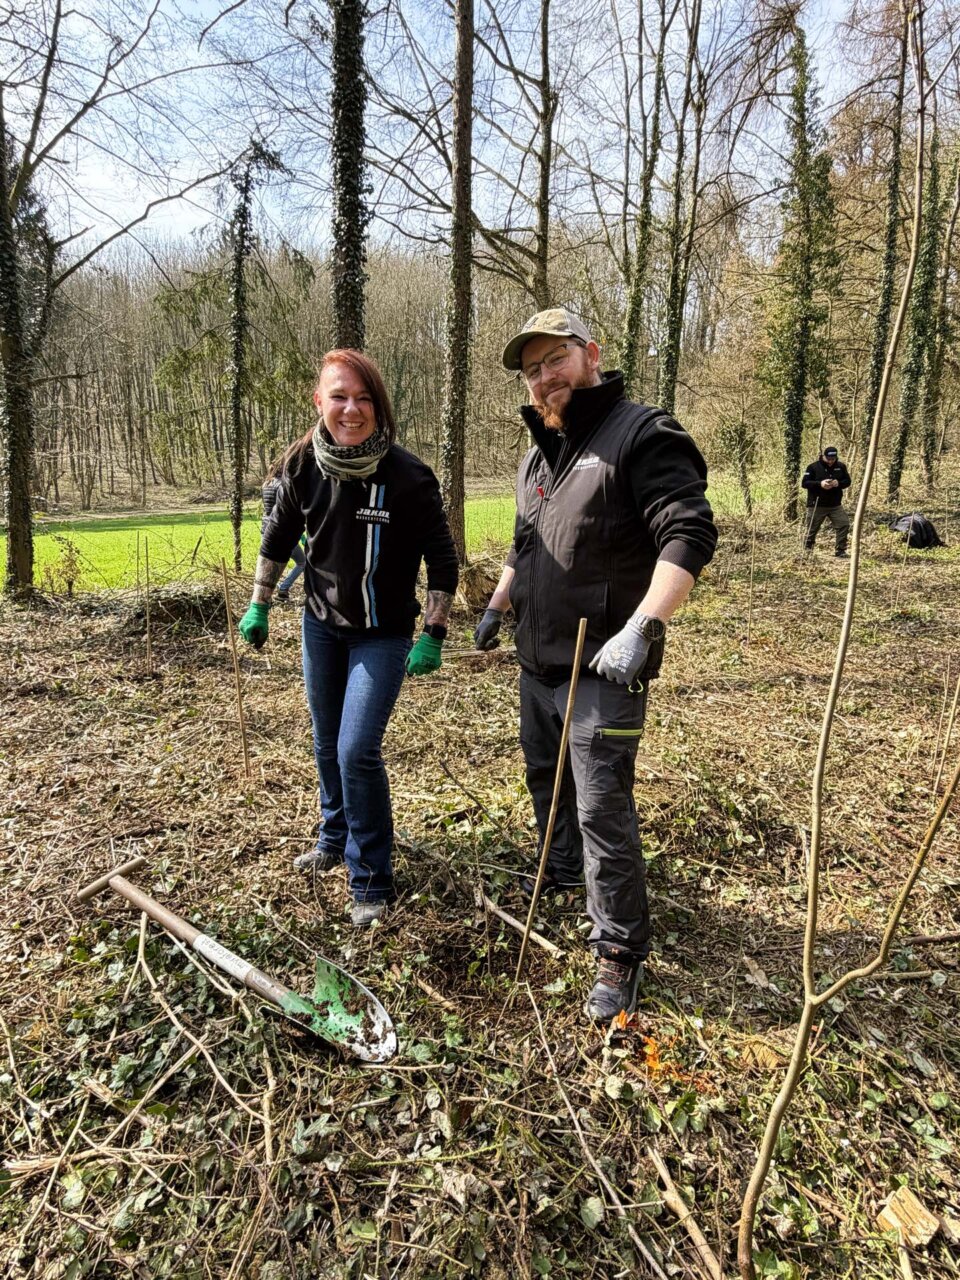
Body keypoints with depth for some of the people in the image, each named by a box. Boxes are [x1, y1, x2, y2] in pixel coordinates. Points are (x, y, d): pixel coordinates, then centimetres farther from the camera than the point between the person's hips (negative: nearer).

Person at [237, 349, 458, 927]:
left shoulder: (408, 476, -22)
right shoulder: (303, 466, -9)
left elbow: (443, 561, -14)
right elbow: (279, 536, 8)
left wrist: (434, 636, -17)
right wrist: (259, 605, 13)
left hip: (382, 634, -5)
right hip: (321, 625, 5)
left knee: (357, 752, -12)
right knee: (328, 745, 18)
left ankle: (372, 882, 8)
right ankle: (336, 839, 44)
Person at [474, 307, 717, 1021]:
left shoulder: (640, 434, -13)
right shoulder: (539, 456, 14)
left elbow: (690, 534, -23)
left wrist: (641, 628, -32)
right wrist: (497, 607, 20)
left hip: (603, 669, -8)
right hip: (538, 663, 9)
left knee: (602, 810, -4)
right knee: (546, 779, 24)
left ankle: (621, 954, 13)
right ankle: (563, 871, 51)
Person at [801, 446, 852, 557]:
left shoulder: (840, 467, 5)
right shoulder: (813, 467, -7)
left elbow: (847, 481, 8)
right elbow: (804, 483, -10)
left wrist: (838, 483, -14)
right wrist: (820, 484, -23)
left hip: (835, 505, 3)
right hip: (816, 506, -3)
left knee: (844, 524, -8)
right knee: (812, 529, 4)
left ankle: (841, 551, 0)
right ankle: (807, 551, 22)